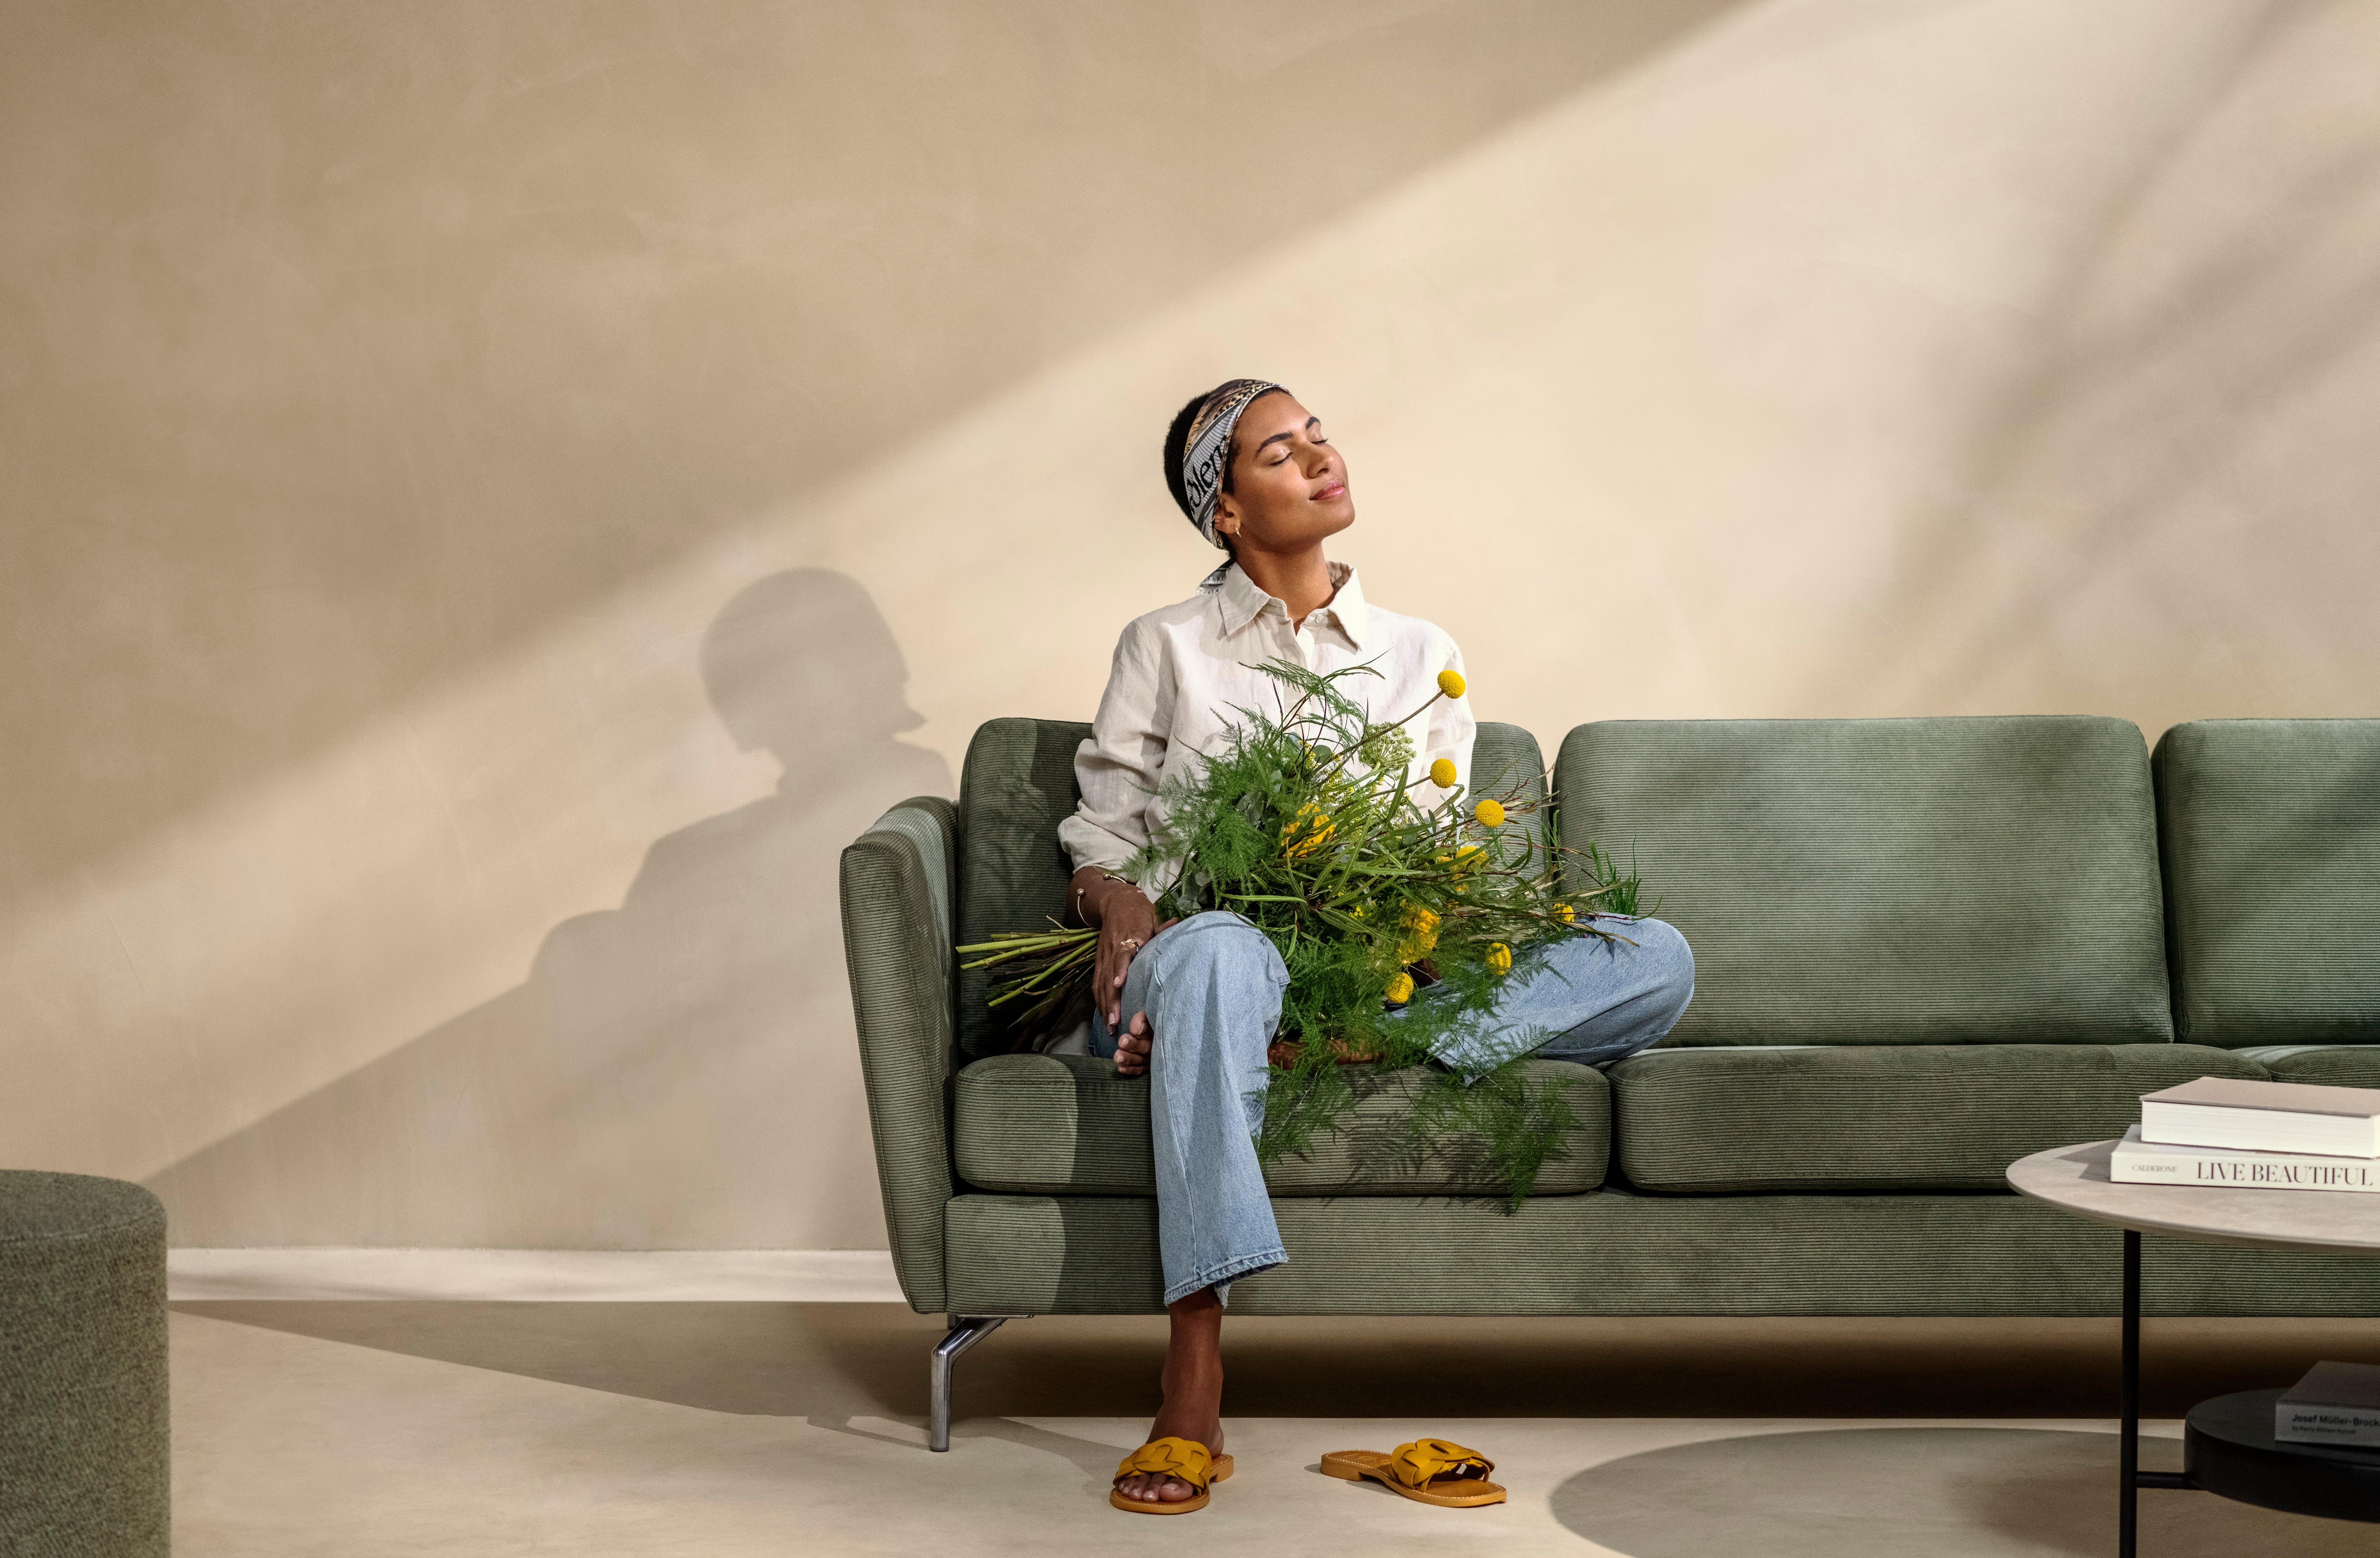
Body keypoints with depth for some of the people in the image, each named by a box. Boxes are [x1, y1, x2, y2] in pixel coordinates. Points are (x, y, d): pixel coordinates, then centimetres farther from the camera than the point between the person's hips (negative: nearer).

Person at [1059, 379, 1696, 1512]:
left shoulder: (1420, 658, 21)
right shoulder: (1165, 650, 15)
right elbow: (1101, 835, 9)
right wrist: (1121, 908, -15)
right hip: (1225, 962, -3)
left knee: (1658, 959, -19)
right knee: (1219, 949, -44)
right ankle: (1192, 1393, -48)